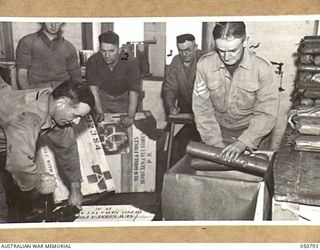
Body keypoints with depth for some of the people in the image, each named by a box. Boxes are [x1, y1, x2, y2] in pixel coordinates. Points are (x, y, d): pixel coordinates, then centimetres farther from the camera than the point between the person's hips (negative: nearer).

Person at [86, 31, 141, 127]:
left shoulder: (130, 63, -23)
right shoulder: (93, 61, -18)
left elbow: (133, 91, -27)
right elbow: (93, 88, -19)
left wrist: (130, 116, -37)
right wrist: (100, 113, -28)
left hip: (123, 98, -1)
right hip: (102, 97, 1)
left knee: (127, 125, -11)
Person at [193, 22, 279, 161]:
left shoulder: (262, 69, -19)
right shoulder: (204, 65, -15)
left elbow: (267, 114, -17)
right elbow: (202, 109, -11)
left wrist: (243, 143, -27)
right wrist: (215, 143, -16)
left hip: (253, 133, -1)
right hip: (220, 131, 1)